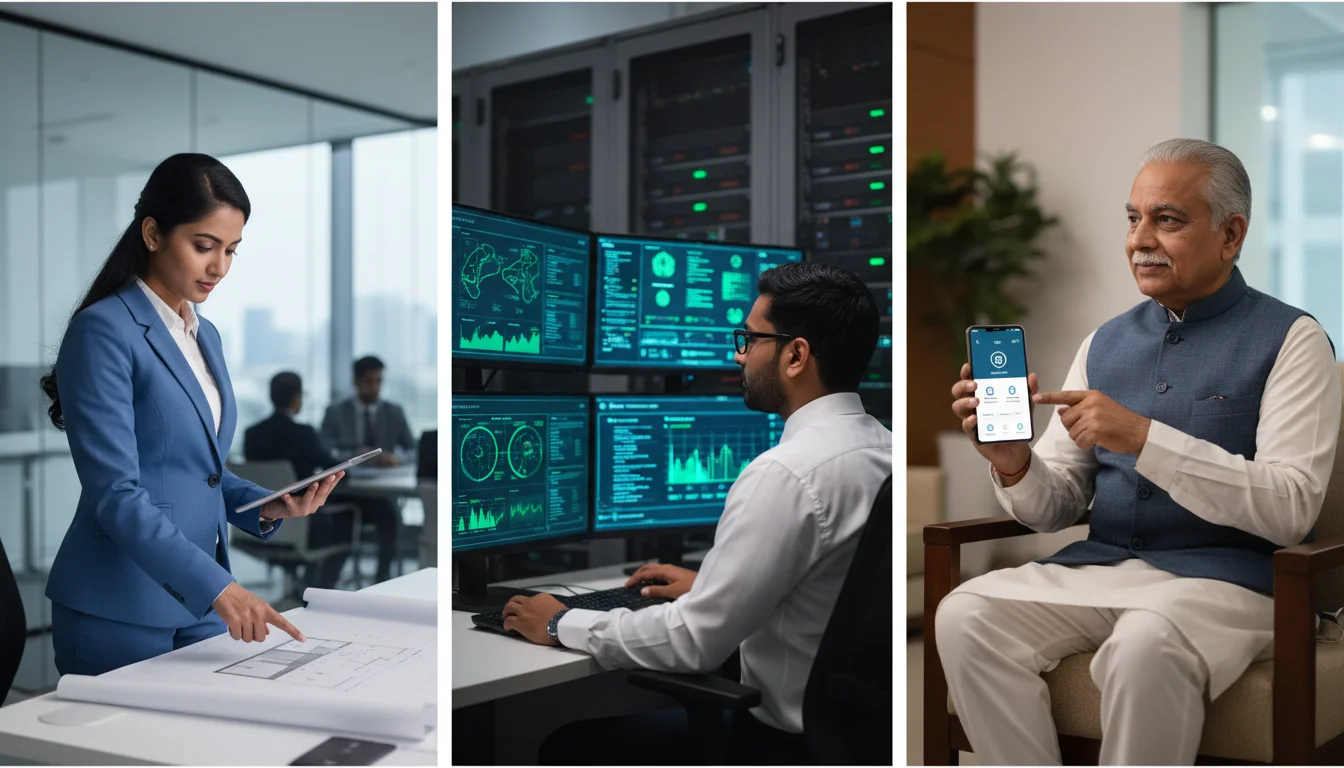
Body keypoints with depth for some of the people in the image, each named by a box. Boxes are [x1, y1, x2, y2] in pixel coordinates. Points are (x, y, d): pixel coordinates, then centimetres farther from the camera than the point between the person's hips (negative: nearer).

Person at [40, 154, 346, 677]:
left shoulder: (206, 336, 12)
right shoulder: (104, 330, -12)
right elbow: (115, 493, -20)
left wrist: (270, 507, 0)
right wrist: (217, 585, -27)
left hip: (203, 601, 7)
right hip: (121, 611, -7)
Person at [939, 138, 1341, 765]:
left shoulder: (1290, 338, 0)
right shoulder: (1105, 342, 15)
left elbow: (1290, 509, -13)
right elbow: (1057, 507, 12)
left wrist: (1144, 438, -22)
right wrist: (1013, 463, -12)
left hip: (1223, 575, -4)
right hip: (1096, 567, 5)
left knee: (1144, 646, -37)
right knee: (964, 614, -21)